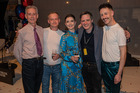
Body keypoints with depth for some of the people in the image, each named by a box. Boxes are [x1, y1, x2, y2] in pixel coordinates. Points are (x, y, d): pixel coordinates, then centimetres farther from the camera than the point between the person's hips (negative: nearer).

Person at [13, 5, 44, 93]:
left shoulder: (41, 30, 4)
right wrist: (24, 63, 1)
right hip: (28, 63, -4)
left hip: (40, 62, 4)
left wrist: (41, 59, 6)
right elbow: (16, 51, -2)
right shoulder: (22, 31, -9)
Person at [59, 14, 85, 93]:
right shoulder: (64, 37, -5)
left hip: (78, 65, 3)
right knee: (68, 87, 7)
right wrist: (71, 57, -23)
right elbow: (62, 52, -7)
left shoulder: (78, 35, 4)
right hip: (68, 66, -3)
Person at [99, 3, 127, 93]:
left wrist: (119, 74, -18)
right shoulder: (103, 29, 3)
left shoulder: (119, 30, -17)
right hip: (104, 65, 6)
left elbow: (123, 54, -17)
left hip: (114, 66, -6)